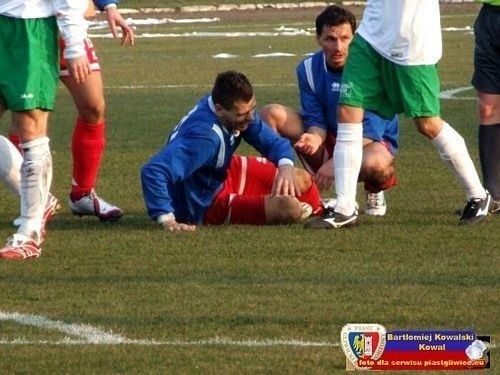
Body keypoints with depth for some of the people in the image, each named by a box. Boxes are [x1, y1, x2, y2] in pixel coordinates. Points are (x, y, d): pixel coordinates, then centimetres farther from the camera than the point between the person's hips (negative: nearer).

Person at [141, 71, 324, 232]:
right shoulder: (204, 135, -39)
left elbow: (273, 142, -2)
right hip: (204, 206, -9)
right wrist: (167, 220, -47)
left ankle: (320, 212, 45)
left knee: (300, 182, 10)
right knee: (290, 208, -20)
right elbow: (153, 171, -45)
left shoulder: (242, 110, -12)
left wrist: (286, 167, -24)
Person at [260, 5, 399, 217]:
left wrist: (337, 161, -33)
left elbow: (370, 129, -23)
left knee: (373, 164, -42)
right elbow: (316, 120, -6)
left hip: (371, 143, -4)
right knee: (272, 114, -15)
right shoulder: (309, 69, -7)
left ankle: (374, 192, -3)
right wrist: (315, 137, -32)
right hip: (329, 140, 4)